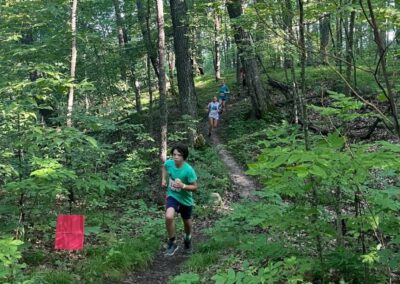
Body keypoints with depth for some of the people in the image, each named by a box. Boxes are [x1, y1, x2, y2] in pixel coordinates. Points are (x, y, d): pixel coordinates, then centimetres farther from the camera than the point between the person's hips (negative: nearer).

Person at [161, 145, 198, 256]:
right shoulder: (169, 163, -16)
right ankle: (172, 243, -6)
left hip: (185, 199, -1)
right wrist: (163, 179, -2)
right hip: (172, 196, 1)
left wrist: (183, 186, -36)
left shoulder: (189, 170, -28)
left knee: (187, 222, 20)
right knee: (169, 217, -26)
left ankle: (187, 237, 54)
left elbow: (195, 187, -20)